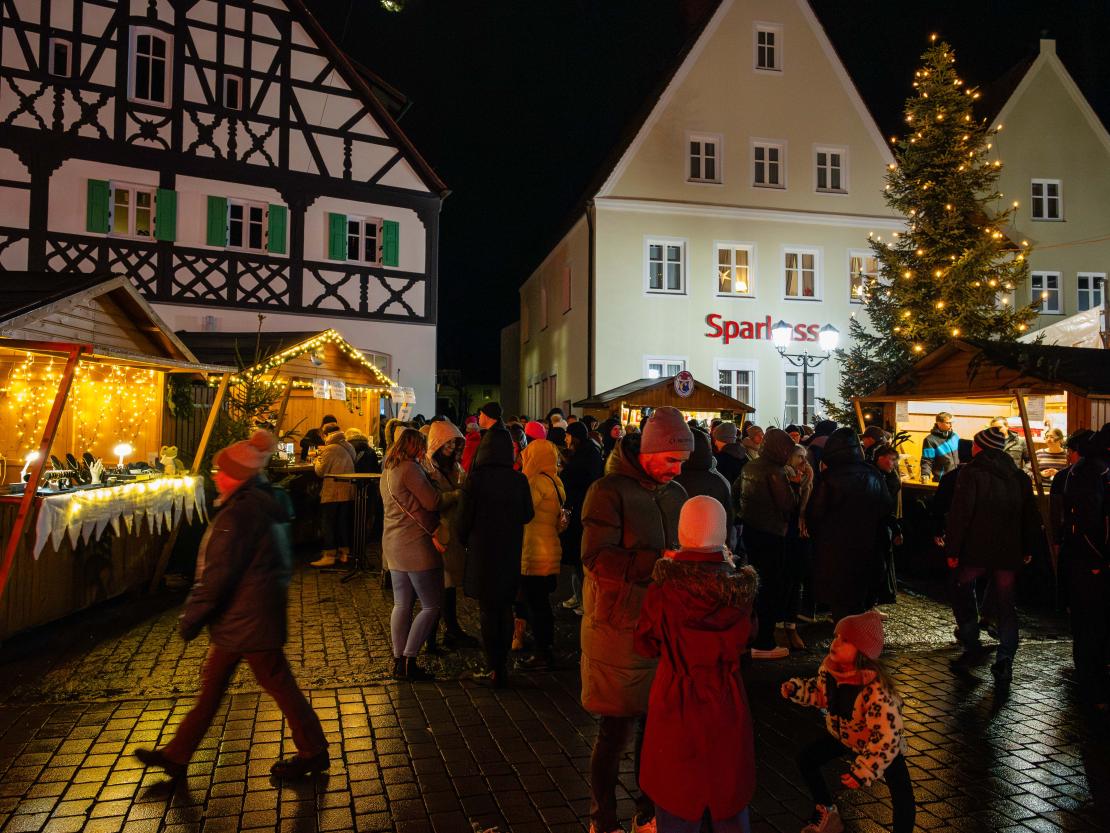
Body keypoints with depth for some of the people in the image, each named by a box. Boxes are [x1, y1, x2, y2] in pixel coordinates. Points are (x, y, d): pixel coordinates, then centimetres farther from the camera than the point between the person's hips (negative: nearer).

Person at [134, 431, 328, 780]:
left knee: (277, 684, 1)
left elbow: (217, 574, -20)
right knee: (212, 683, 18)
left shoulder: (239, 512, -23)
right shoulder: (266, 503, 7)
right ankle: (177, 754, 32)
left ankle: (314, 753, 14)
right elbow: (278, 563, 19)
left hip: (247, 619, -10)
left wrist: (191, 616, -12)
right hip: (247, 617, 10)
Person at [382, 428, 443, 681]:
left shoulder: (388, 469, 14)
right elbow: (432, 502, -16)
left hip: (394, 544, 10)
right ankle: (409, 661, -1)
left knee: (402, 604, 13)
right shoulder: (410, 468, -16)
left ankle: (399, 662, 18)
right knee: (432, 606, -1)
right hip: (416, 546, -10)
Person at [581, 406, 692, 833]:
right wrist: (659, 562, -27)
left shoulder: (676, 493, 9)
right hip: (619, 627, -5)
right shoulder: (609, 491, -12)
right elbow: (597, 558, -21)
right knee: (618, 729, 5)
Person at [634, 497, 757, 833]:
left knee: (678, 793, 18)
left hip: (676, 704, -1)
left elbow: (646, 646, -6)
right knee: (728, 792, 22)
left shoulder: (663, 589, -20)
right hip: (726, 705, 2)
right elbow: (740, 641, 3)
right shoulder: (740, 589, -14)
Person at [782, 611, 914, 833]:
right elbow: (821, 692, -1)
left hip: (883, 745, -6)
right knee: (806, 759, 9)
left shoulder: (877, 690, -41)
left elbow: (887, 736, -36)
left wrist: (862, 772, -31)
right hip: (844, 735, 6)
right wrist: (797, 689, -19)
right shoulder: (830, 666, -21)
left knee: (903, 799, -18)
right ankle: (828, 815, 33)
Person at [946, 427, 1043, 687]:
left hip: (975, 550, -5)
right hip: (1009, 553, 5)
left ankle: (972, 645, 11)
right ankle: (1005, 659, 2)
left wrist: (952, 550, -11)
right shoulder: (1019, 477, 9)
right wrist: (1027, 549, 22)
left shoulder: (972, 473, -10)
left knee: (962, 592, 16)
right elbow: (1030, 517, 14)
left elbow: (959, 514, -15)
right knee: (1005, 604, 10)